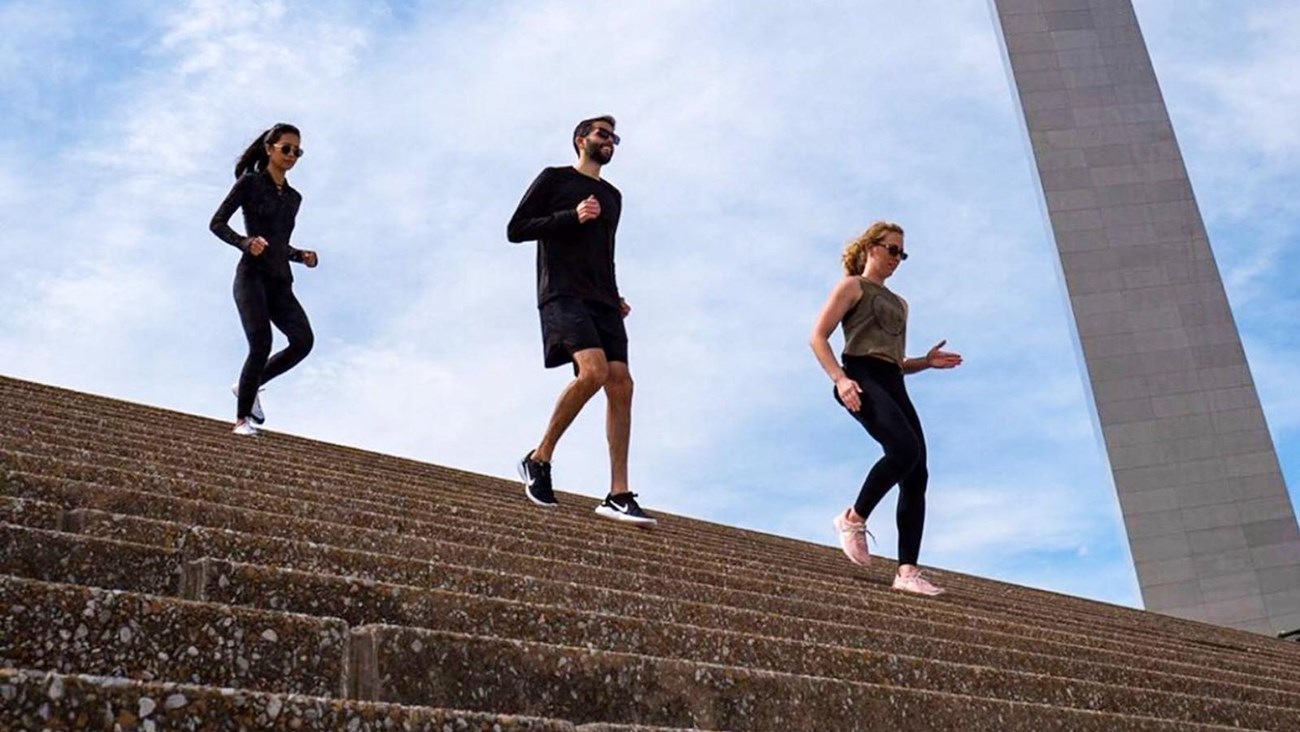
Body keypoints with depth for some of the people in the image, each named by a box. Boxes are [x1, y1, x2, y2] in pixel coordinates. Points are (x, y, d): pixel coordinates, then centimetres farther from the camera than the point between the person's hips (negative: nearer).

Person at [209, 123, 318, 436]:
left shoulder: (294, 198, 21)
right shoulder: (250, 182, 4)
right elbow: (217, 223, -1)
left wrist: (301, 256, 8)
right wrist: (246, 243, -18)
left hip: (280, 281, 6)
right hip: (252, 275, -5)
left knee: (303, 340, -16)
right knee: (261, 343, -20)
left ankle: (249, 385, 5)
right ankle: (241, 419, -8)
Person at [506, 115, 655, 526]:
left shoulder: (612, 197, 27)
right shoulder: (554, 179, 10)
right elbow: (516, 230, 1)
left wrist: (616, 298, 15)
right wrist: (571, 216, -9)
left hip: (602, 302, 6)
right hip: (562, 293, -6)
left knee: (621, 385, -10)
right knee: (594, 370, -28)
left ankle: (618, 496, -11)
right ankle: (539, 458, -11)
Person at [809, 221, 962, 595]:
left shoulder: (898, 303, 30)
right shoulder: (852, 287, 10)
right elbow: (818, 337, -2)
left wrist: (927, 362, 10)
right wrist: (839, 378, -17)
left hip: (893, 383, 7)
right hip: (861, 376, -7)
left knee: (917, 475, -7)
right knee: (905, 448, -29)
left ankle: (908, 571, -9)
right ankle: (853, 519, -10)